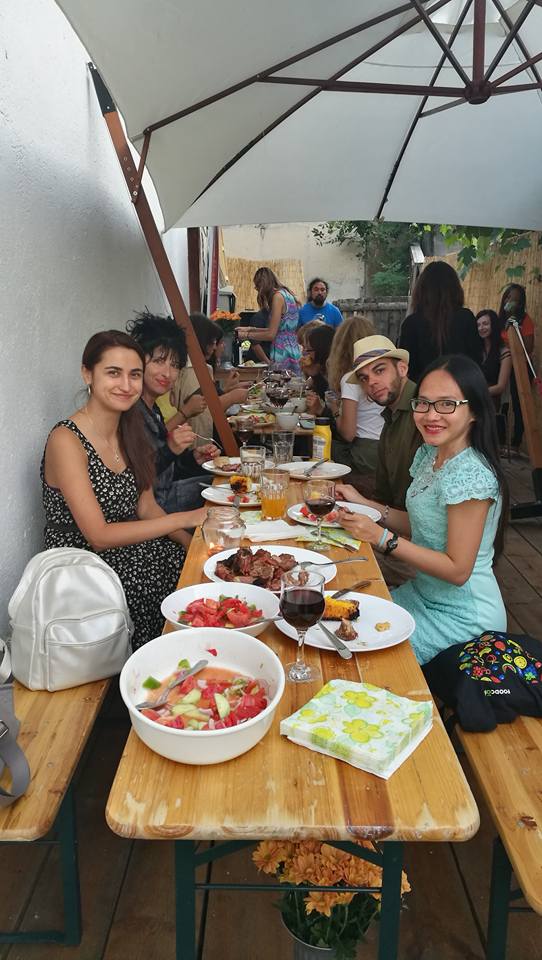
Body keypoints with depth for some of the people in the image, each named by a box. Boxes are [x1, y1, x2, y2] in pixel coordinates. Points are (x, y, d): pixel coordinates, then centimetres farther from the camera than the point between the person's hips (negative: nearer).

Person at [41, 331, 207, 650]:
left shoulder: (130, 429, 5)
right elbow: (98, 536, -21)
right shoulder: (66, 440, -18)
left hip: (126, 550, 7)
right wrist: (185, 519, -22)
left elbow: (145, 506, 8)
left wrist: (195, 544, -8)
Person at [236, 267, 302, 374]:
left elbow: (271, 334, -13)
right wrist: (250, 329, 21)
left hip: (283, 353, -9)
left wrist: (247, 335, -1)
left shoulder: (278, 296, -11)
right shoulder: (286, 294, 16)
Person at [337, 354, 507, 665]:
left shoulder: (470, 475, -26)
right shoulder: (428, 454, 1)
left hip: (463, 617, -8)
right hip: (424, 592, 8)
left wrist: (382, 537, -25)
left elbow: (457, 570, -24)